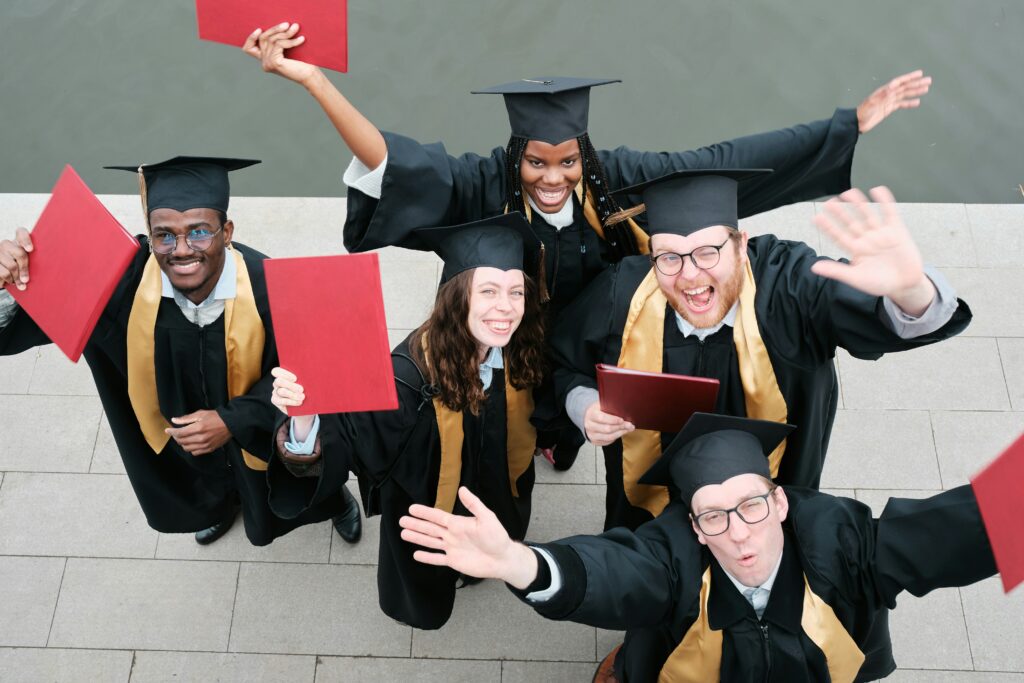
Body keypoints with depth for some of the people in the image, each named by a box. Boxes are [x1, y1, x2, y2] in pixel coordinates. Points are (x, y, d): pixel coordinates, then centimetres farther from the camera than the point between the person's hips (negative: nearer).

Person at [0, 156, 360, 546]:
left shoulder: (267, 286, -37)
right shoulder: (122, 279, -32)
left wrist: (232, 421, -33)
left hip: (262, 429, -2)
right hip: (184, 427, 2)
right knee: (209, 492, 35)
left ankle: (334, 500, 64)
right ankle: (222, 505, 73)